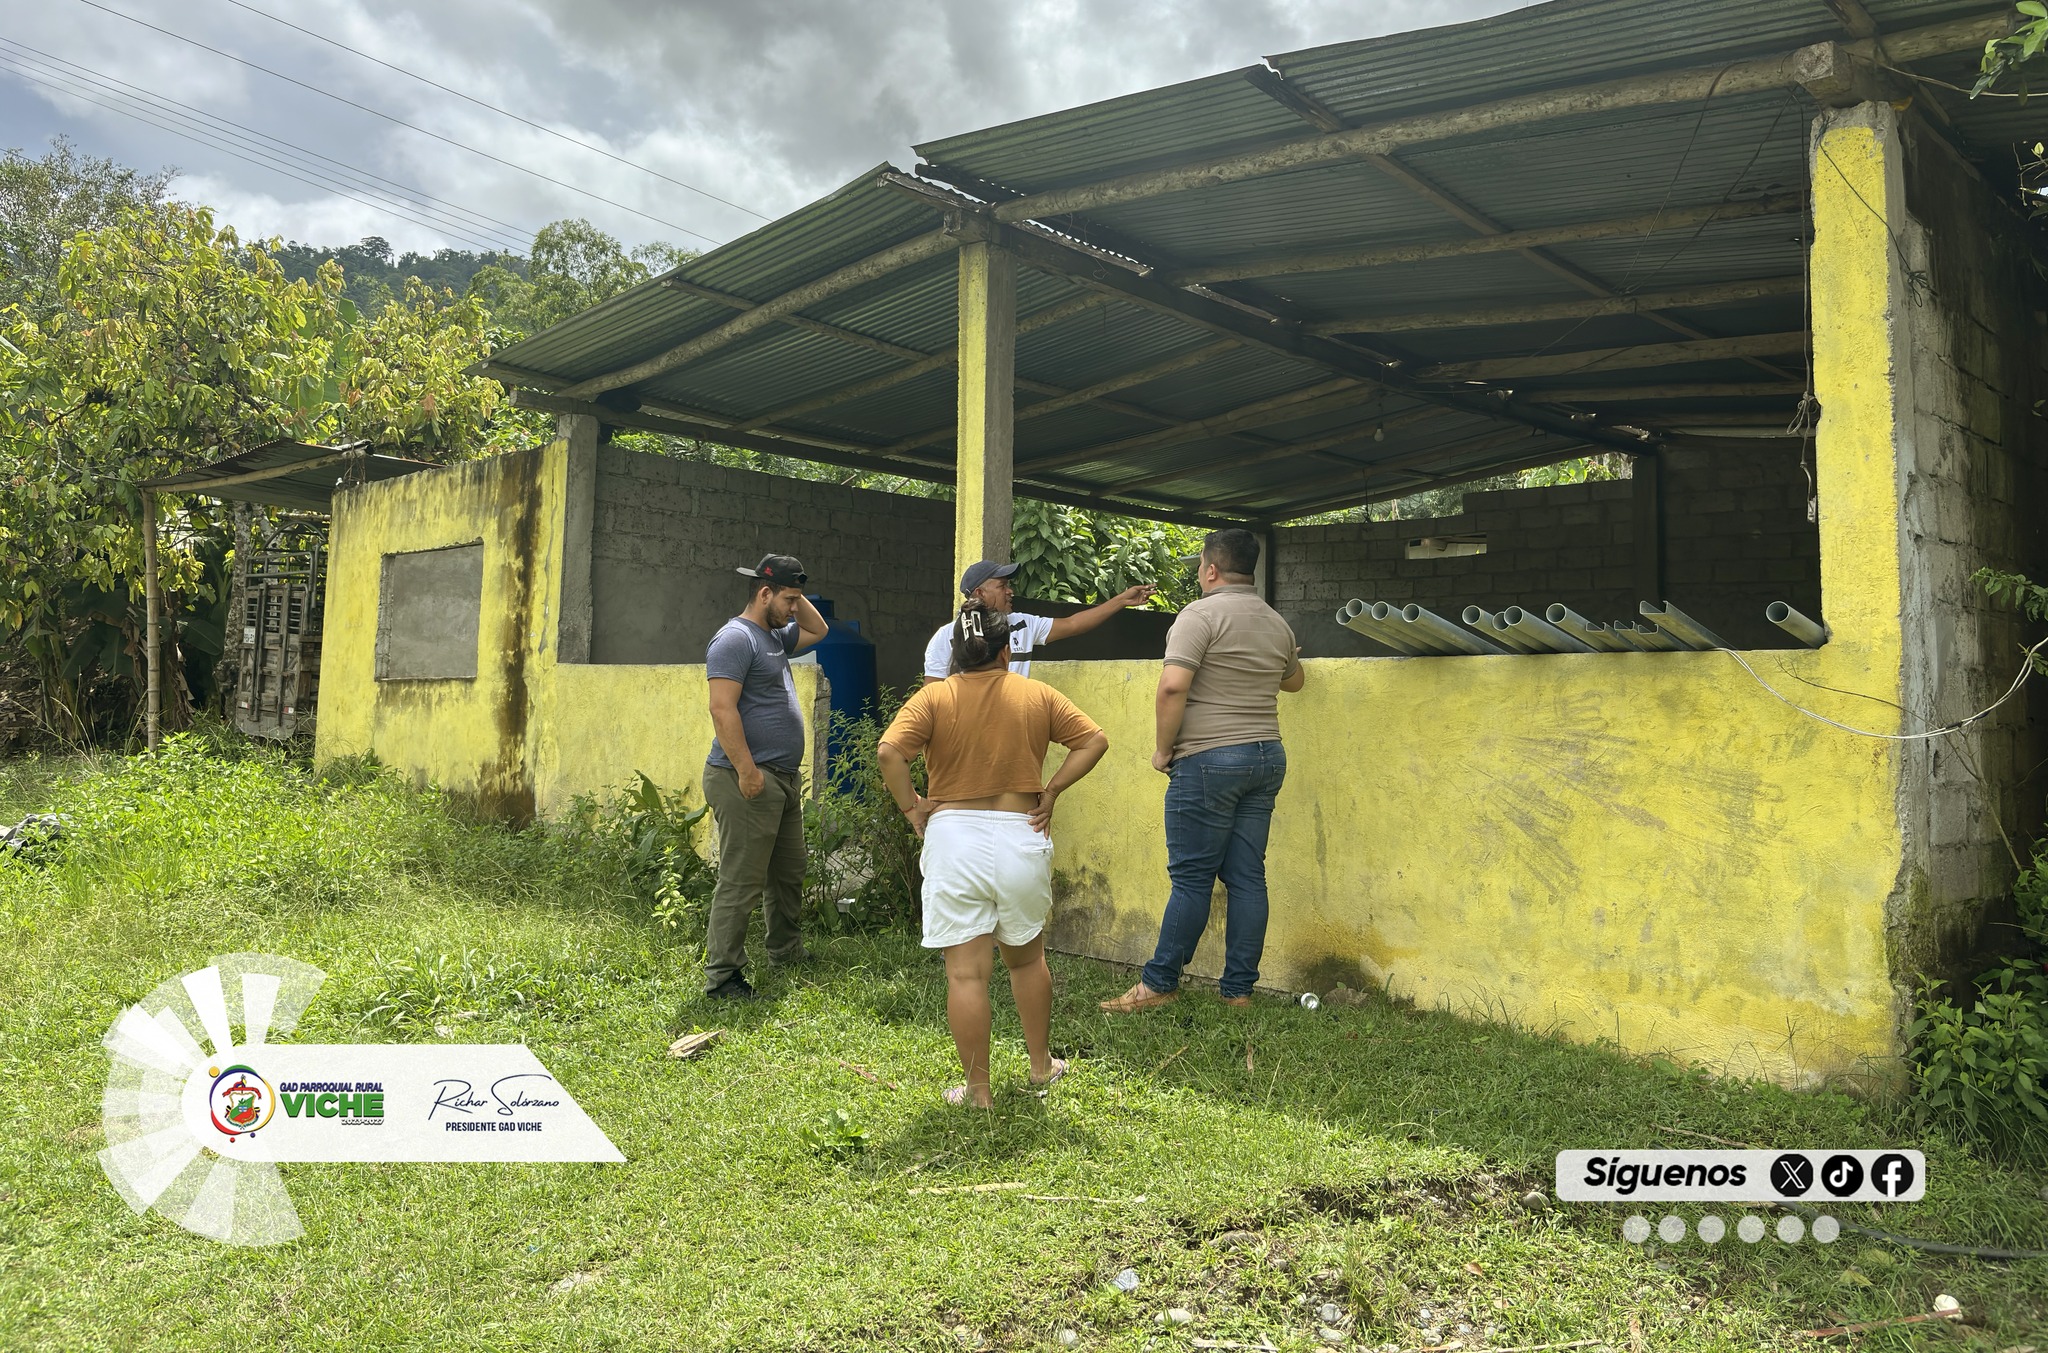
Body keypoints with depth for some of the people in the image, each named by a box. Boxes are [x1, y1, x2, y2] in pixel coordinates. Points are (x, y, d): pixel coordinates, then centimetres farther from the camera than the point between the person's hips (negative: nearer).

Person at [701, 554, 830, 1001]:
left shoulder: (776, 636, 17)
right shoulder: (736, 638, -12)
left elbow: (818, 629, 35)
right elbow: (722, 709, -20)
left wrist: (796, 596, 16)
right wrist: (747, 770, -23)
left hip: (784, 779, 10)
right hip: (749, 781, -10)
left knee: (788, 875, 19)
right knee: (741, 883, -7)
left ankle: (786, 952, 34)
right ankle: (721, 976, -1)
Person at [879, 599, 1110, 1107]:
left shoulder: (933, 698, -3)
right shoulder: (1037, 695, 4)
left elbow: (889, 751, -16)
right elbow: (1094, 740, 1)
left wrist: (910, 806, -5)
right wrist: (1052, 790, 1)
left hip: (953, 836, -2)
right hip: (1021, 836, 3)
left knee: (966, 971, 3)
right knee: (1026, 956, 23)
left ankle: (977, 1089, 9)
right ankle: (1041, 1064, 34)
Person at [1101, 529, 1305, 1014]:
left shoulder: (1201, 614, -10)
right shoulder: (1277, 623, 12)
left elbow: (1173, 685, -21)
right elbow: (1294, 679, 30)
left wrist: (1162, 747, -10)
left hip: (1209, 759, -7)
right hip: (1267, 757, 7)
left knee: (1192, 877, -1)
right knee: (1247, 877, 8)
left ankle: (1159, 983, 7)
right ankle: (1239, 989, 13)